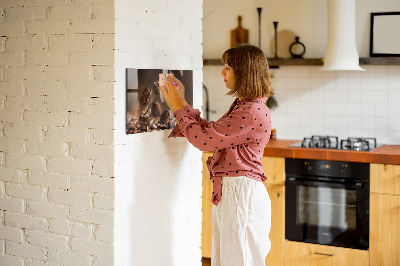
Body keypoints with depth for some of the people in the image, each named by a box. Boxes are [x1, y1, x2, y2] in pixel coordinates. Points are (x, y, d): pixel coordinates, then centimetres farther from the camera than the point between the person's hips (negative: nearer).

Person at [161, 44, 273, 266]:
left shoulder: (253, 112, -20)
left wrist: (178, 108, -7)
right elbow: (211, 132, 16)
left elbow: (204, 139, -19)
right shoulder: (242, 106, 13)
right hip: (228, 192, 10)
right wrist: (182, 104, 14)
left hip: (242, 193, -10)